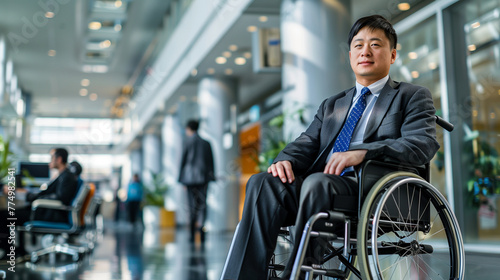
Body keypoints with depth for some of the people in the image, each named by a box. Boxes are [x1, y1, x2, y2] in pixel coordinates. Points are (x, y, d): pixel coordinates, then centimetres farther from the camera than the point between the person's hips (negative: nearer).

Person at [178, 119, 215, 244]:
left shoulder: (188, 142, -1)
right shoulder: (206, 142, 9)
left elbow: (183, 160, -1)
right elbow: (211, 161, 10)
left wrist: (181, 178, 5)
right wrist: (211, 176, 15)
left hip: (190, 176, -2)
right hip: (203, 176, 2)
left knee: (192, 204, 4)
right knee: (202, 203, 1)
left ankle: (192, 233, 6)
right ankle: (201, 226, -19)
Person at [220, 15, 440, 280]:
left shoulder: (413, 97, 14)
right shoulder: (331, 105, 30)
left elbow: (423, 144, -4)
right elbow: (307, 143, 18)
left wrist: (362, 152, -20)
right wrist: (286, 160, -8)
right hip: (321, 186, 5)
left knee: (316, 183, -35)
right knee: (262, 183, -23)